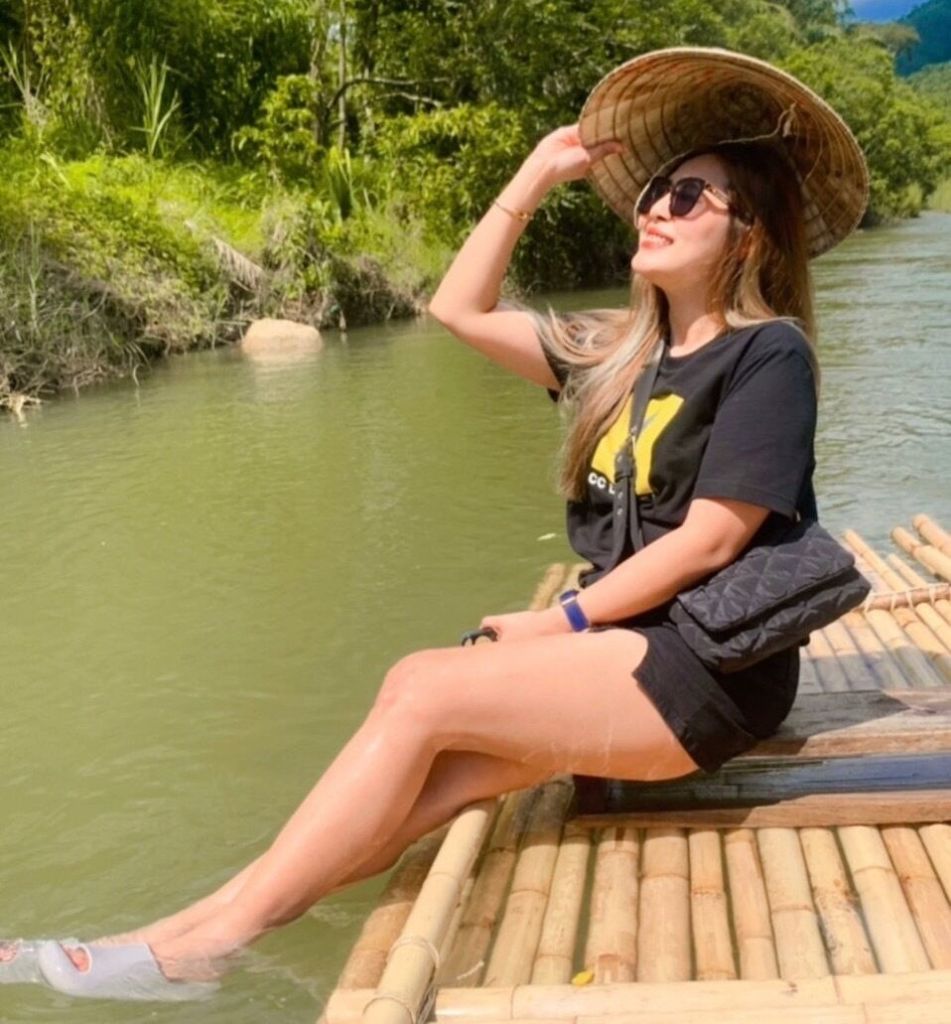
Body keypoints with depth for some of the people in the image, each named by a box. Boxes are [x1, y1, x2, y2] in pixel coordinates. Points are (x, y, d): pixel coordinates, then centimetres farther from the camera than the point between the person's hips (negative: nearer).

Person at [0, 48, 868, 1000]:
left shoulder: (767, 353, -8)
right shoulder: (622, 349, 14)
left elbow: (710, 539, -15)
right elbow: (460, 309, 15)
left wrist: (565, 618, -10)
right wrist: (535, 178, 12)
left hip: (707, 668, -7)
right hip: (620, 645, 7)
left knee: (422, 693, -21)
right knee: (422, 780, -14)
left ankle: (207, 946, -15)